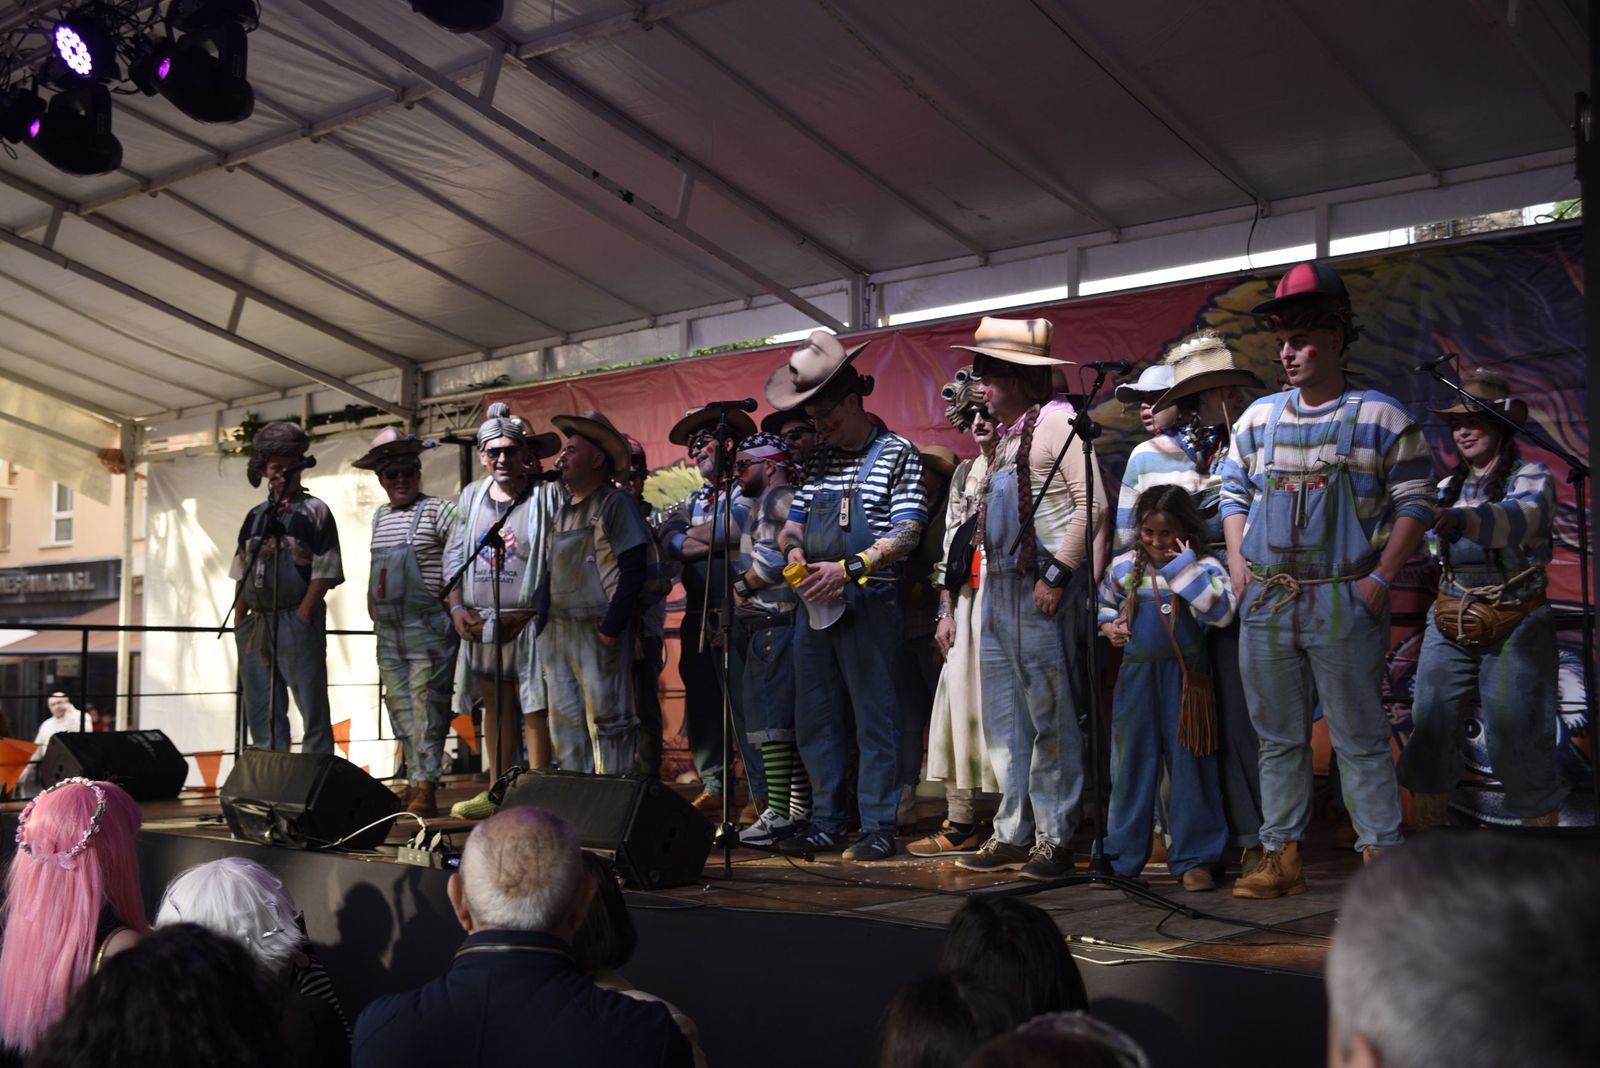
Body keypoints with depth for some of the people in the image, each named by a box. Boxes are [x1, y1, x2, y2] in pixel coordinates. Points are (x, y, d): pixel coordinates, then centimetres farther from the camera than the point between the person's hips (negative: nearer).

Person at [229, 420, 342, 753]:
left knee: (312, 708, -3)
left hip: (297, 622, -6)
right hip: (256, 624, 6)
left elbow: (324, 572, -8)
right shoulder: (256, 516, 15)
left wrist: (301, 618, -14)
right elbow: (242, 573, 17)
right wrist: (239, 622, 9)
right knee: (261, 715, 10)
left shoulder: (314, 511, -1)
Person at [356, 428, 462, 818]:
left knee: (426, 708, -8)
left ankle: (426, 787, -8)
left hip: (428, 628, -7)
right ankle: (414, 780, 16)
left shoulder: (438, 510, -4)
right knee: (400, 709, 9)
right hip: (388, 632, 7)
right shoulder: (379, 517, 17)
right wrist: (373, 606, 17)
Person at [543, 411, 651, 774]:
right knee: (565, 727, 10)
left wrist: (611, 628, -18)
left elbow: (632, 570, -13)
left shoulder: (614, 503, -5)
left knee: (606, 721, -5)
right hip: (557, 632, 8)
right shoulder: (564, 510, 18)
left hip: (598, 632, -8)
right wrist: (544, 623, 12)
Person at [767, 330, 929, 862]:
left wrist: (849, 568, -21)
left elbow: (907, 534, -11)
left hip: (868, 603, -6)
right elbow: (792, 524, 20)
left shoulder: (895, 453, -2)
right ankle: (826, 824, 18)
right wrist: (794, 549, -4)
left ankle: (877, 827, 7)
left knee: (874, 718, -1)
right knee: (815, 719, 9)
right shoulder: (818, 461, 15)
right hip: (815, 603, 7)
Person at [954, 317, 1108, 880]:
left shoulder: (1056, 420, -6)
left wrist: (1056, 575, -17)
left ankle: (1055, 839, 4)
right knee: (1003, 721, 10)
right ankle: (1012, 834, 18)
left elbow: (1092, 504, -15)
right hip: (998, 586, 9)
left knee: (1050, 718, -3)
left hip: (1039, 588, -9)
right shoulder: (1008, 436, 19)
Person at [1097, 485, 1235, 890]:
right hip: (1136, 676, 3)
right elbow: (1103, 603, 23)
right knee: (1131, 765, 10)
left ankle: (1193, 858, 11)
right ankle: (1121, 857, 20)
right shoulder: (1123, 567, 5)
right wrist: (1109, 626, 2)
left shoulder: (1202, 567, -6)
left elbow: (1221, 612, -22)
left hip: (1184, 678, -3)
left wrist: (1185, 568, -20)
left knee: (1189, 766, 1)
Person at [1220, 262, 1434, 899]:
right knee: (1278, 735, 10)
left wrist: (1381, 578, -11)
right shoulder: (1259, 418, 10)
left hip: (1344, 601, -4)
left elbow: (1414, 504, -2)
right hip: (1265, 601, 4)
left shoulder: (1380, 417, -2)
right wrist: (1237, 564, 6)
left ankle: (1380, 859, 7)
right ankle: (1281, 858, 18)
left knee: (1359, 737, 0)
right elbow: (1234, 492, 18)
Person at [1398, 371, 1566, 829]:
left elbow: (1521, 517, -29)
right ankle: (1428, 832, 12)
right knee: (1429, 729, 1)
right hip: (1449, 627, 5)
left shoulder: (1531, 478, -6)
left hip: (1516, 628, -5)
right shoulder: (1446, 489, 12)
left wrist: (1459, 519, -48)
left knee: (1519, 740, -5)